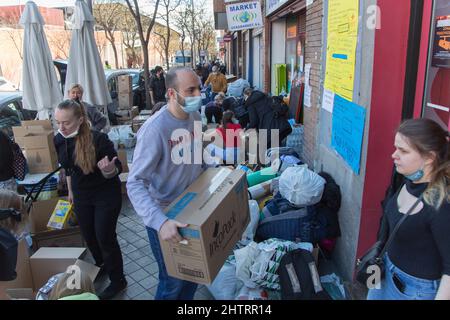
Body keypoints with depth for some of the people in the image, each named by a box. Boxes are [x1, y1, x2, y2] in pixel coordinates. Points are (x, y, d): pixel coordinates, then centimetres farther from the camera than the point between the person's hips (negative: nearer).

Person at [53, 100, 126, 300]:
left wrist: (108, 170, -44)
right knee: (88, 236, 20)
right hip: (81, 197, 6)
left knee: (105, 237, 2)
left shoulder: (98, 139, -27)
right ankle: (101, 266, 48)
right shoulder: (59, 140, -9)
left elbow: (116, 169, -20)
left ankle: (118, 281, 23)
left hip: (106, 195, -6)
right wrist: (71, 191, 20)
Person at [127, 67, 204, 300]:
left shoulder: (195, 116, -4)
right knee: (173, 281, 9)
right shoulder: (155, 129, -28)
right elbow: (135, 184, -31)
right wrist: (160, 222, -41)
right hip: (164, 215, -7)